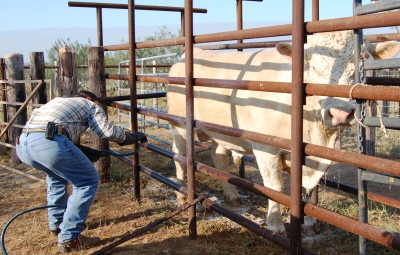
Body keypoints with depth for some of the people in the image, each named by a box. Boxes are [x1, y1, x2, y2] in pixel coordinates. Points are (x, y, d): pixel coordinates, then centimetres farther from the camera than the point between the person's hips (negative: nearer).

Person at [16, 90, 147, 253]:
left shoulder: (59, 101, 40)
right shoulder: (90, 105, 22)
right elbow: (108, 131, 5)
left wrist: (85, 155, 47)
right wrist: (133, 137, 23)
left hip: (22, 143, 8)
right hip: (49, 142, -7)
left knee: (57, 176, 35)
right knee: (88, 182, 8)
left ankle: (56, 224, 38)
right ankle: (69, 238, 5)